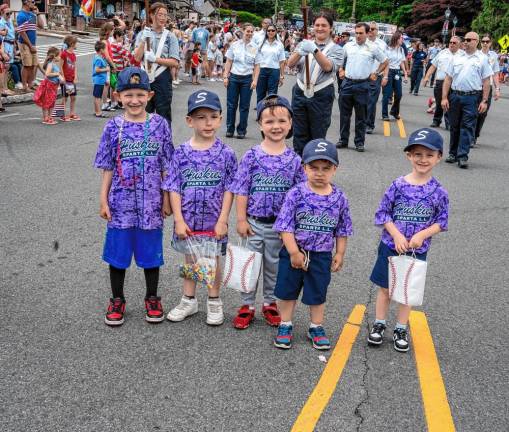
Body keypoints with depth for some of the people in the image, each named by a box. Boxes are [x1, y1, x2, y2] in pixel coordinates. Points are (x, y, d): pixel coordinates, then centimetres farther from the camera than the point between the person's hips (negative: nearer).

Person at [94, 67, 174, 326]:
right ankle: (117, 300, 28)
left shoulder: (159, 125, -2)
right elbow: (108, 168, 3)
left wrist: (167, 198, 1)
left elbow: (165, 167, 2)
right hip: (121, 202, 0)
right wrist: (103, 199, 0)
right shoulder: (114, 127, -2)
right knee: (118, 252, 9)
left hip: (151, 203, 0)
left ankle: (152, 298, 29)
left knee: (151, 252, 10)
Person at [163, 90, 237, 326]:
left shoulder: (225, 154, -8)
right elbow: (174, 189, -5)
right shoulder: (181, 153, -6)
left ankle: (214, 302, 31)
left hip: (214, 220, -1)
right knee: (190, 259, 17)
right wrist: (179, 220, -10)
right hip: (188, 220, 1)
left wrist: (222, 221, -11)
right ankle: (189, 300, 34)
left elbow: (229, 190, -6)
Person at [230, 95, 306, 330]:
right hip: (254, 222, -2)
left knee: (274, 265, 15)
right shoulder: (252, 156, -8)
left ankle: (270, 303, 32)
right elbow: (242, 190, -6)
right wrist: (241, 219, -8)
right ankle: (247, 305, 22)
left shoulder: (293, 159, -3)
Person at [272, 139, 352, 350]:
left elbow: (342, 229, 5)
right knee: (287, 290, 12)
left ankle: (316, 327, 33)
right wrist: (294, 252, -17)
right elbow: (285, 226, -15)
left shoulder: (339, 198, -5)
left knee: (318, 293, 16)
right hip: (293, 253, -2)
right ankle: (285, 326, 30)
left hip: (322, 255, 2)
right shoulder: (296, 194, -15)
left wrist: (339, 254, 6)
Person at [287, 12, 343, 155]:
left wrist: (315, 50, -31)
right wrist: (299, 52, -24)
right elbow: (290, 64, -3)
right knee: (299, 135, 8)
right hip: (300, 93, 3)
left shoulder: (336, 49, 2)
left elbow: (328, 67, -16)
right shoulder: (305, 44, 10)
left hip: (321, 96, -3)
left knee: (318, 137, 3)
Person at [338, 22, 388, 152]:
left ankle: (359, 142, 10)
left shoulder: (373, 48, -1)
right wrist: (341, 70, 10)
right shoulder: (348, 46, 7)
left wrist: (376, 73, 4)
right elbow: (340, 60, 24)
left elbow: (385, 62, 11)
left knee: (361, 116, 3)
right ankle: (343, 140, 16)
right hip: (347, 83, 3)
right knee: (344, 113, 7)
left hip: (362, 85, -2)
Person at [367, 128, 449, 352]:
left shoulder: (438, 192, -7)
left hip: (417, 250, 1)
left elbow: (441, 221, -1)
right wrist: (397, 235, -15)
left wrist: (422, 235, -16)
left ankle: (401, 329, 27)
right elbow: (383, 213, -4)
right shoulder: (398, 185, -9)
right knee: (385, 288, 11)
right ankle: (379, 324, 28)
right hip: (391, 246, 0)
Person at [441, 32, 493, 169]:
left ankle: (463, 157, -5)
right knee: (454, 127, 10)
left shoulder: (482, 59, 3)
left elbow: (486, 82, 1)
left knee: (467, 127, -5)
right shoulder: (456, 58, 10)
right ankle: (453, 154, 20)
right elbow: (448, 79, 10)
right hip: (455, 96, 3)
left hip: (472, 97, -3)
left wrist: (484, 101, -6)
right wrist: (444, 98, 2)